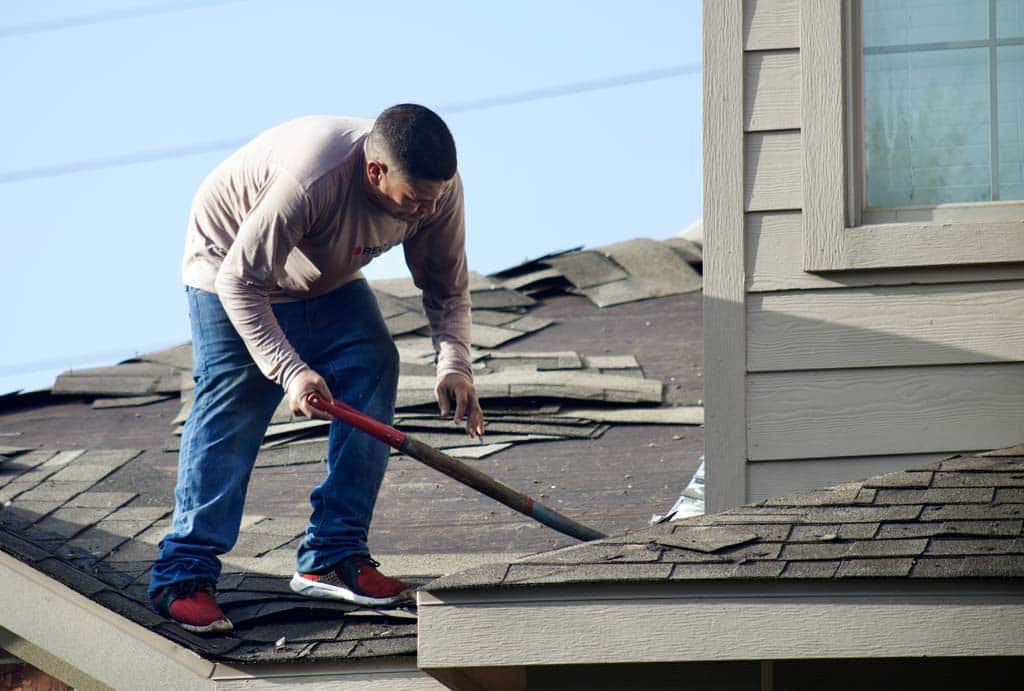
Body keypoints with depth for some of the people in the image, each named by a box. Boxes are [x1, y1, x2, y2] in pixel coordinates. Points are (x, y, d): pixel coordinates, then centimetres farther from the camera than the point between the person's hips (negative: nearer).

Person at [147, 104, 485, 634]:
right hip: (230, 267, -6)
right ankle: (184, 575, -13)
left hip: (329, 281, 6)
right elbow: (240, 282, -35)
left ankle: (333, 559, -6)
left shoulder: (438, 187, -24)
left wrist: (454, 364, -26)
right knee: (233, 405, -17)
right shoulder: (310, 179, -43)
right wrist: (291, 371, -42)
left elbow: (447, 288, -9)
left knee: (374, 370, -11)